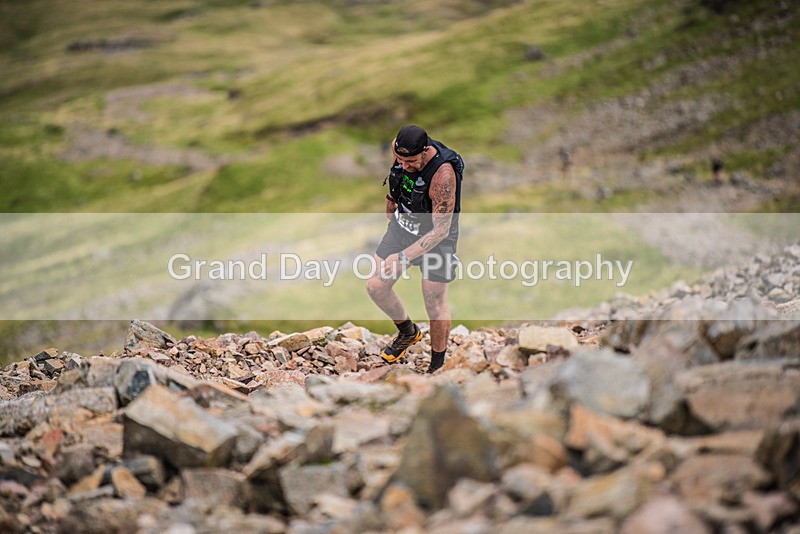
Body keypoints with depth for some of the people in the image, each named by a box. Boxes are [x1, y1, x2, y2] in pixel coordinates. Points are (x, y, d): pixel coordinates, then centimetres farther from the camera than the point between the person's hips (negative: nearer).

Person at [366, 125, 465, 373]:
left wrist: (403, 257, -34)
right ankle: (408, 333, 33)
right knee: (375, 287, 7)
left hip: (435, 239, -6)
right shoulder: (398, 147, -17)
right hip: (402, 226, 6)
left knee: (435, 306, 2)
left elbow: (440, 230, -31)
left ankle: (437, 366, 23)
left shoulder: (443, 175, -36)